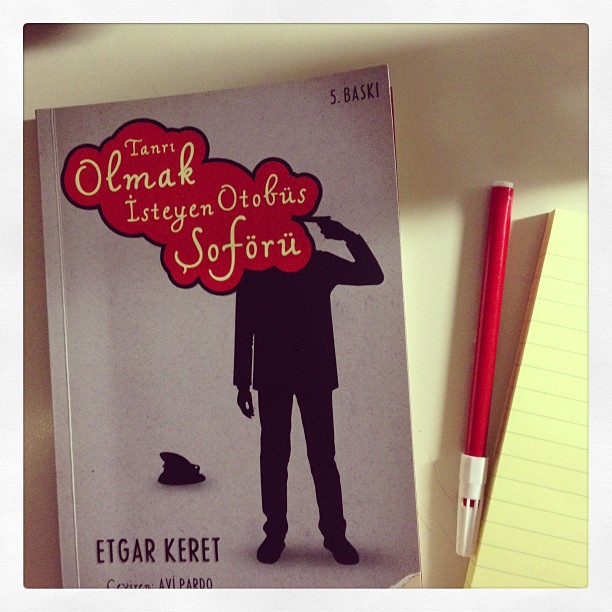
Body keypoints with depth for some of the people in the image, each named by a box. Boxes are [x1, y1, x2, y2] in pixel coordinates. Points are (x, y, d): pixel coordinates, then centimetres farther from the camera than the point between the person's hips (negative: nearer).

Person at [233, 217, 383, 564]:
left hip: (315, 373, 0)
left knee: (323, 455, 3)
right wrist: (243, 382, 2)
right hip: (272, 376, 0)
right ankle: (275, 533, 19)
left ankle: (335, 534, 15)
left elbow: (373, 275, 1)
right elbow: (244, 330, 3)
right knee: (274, 456, 6)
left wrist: (348, 236, -9)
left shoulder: (320, 263, 4)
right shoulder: (253, 269, 3)